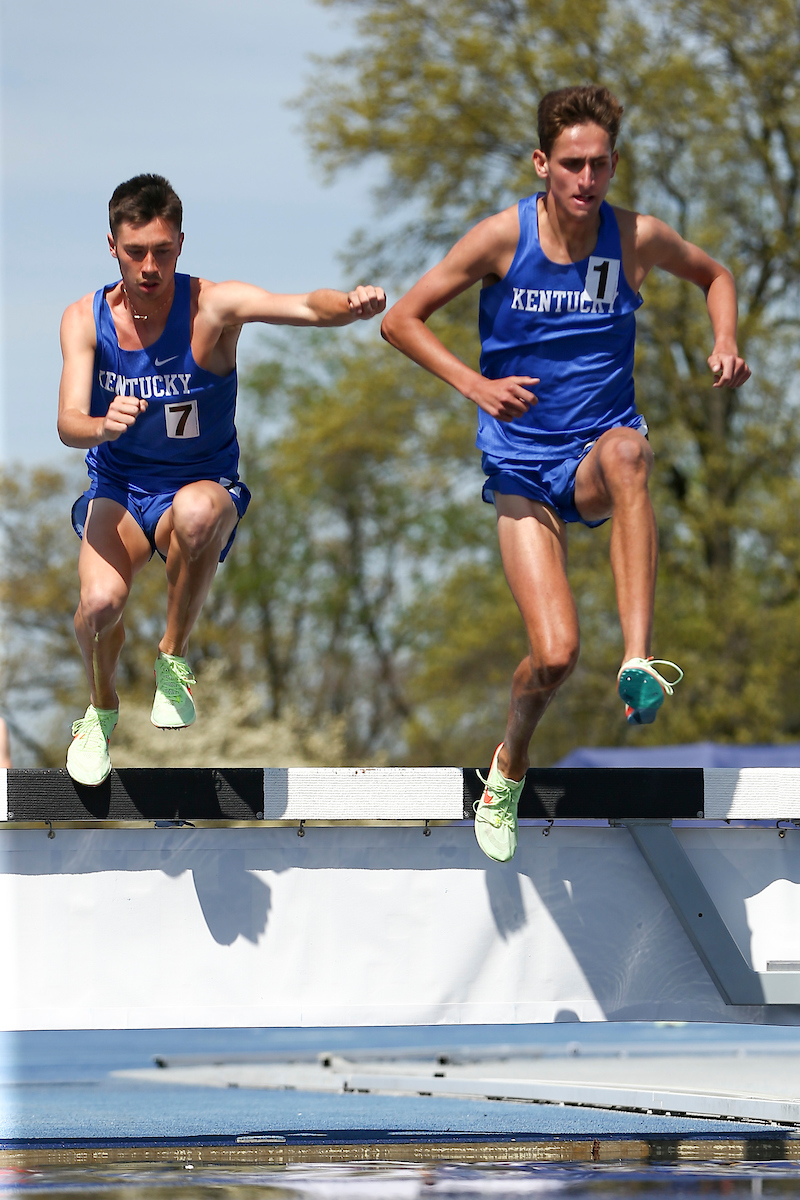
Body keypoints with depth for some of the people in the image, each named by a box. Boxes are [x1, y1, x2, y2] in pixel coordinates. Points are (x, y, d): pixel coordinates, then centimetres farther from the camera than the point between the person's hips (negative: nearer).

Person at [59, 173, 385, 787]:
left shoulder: (212, 306, -13)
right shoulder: (85, 319, -6)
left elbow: (305, 306, -29)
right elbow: (68, 423, -15)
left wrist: (350, 304, -53)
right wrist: (103, 425, -40)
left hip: (201, 484, -2)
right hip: (117, 489, 2)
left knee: (198, 512, -40)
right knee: (102, 599, -29)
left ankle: (175, 656, -13)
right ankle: (101, 707, 8)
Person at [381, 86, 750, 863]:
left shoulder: (638, 239, -5)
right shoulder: (503, 237, -10)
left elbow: (714, 275, 17)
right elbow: (401, 320, -4)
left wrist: (725, 344, -4)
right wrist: (474, 385, -18)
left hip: (596, 456, 1)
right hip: (522, 469, -1)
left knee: (627, 450, -40)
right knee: (555, 654, -15)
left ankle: (638, 662, -42)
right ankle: (510, 766, 20)